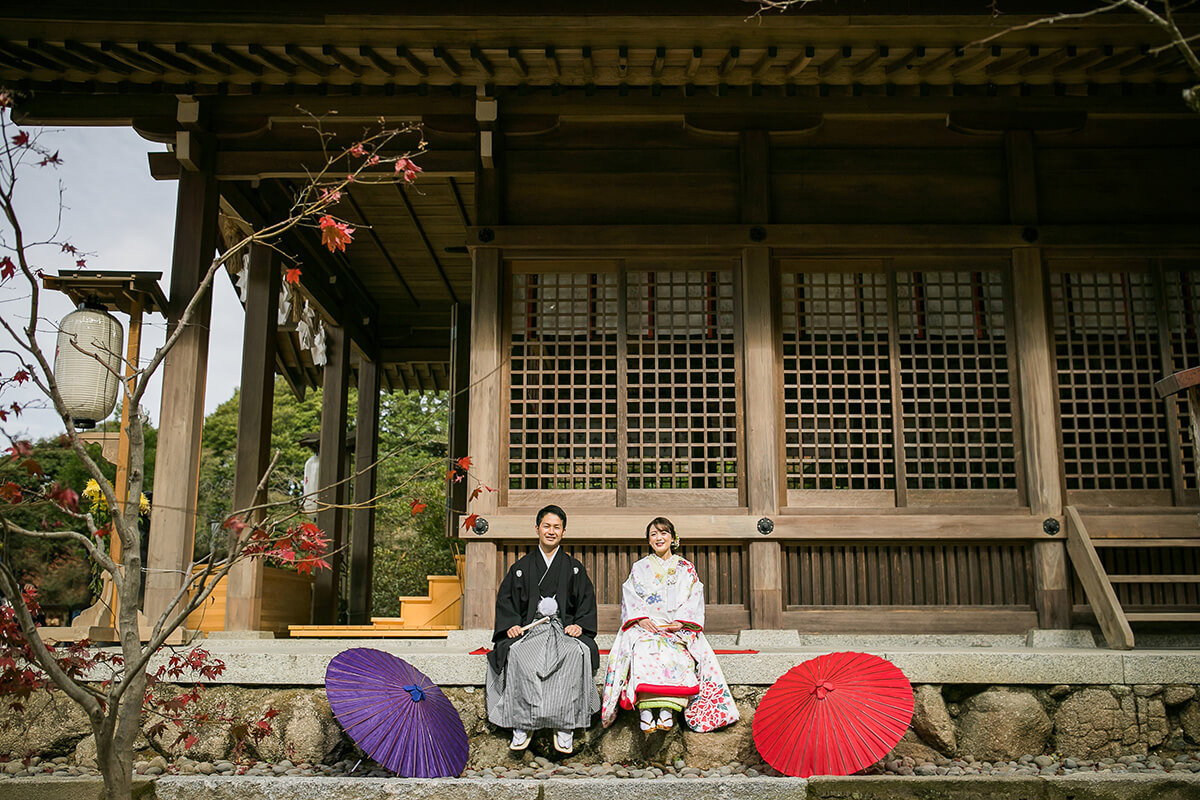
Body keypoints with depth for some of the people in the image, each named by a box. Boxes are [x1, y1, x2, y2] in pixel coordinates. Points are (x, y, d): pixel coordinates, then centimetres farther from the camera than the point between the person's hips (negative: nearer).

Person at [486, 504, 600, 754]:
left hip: (564, 628, 0)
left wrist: (579, 624, -7)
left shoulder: (574, 567, 16)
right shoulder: (521, 567, 16)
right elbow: (505, 599, 12)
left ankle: (565, 726, -29)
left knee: (576, 653, -35)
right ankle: (522, 724, -27)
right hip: (528, 628, 1)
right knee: (518, 654, -33)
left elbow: (586, 600, 11)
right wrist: (511, 624, -5)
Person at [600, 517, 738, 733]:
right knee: (644, 649, -35)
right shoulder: (639, 568, 20)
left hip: (678, 628, 0)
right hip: (645, 625, 0)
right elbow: (630, 597, 8)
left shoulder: (686, 569, 18)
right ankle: (645, 709, -41)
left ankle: (667, 708, -40)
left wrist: (681, 622, -11)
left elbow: (694, 601, 7)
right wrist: (641, 618, -12)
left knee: (674, 652, -35)